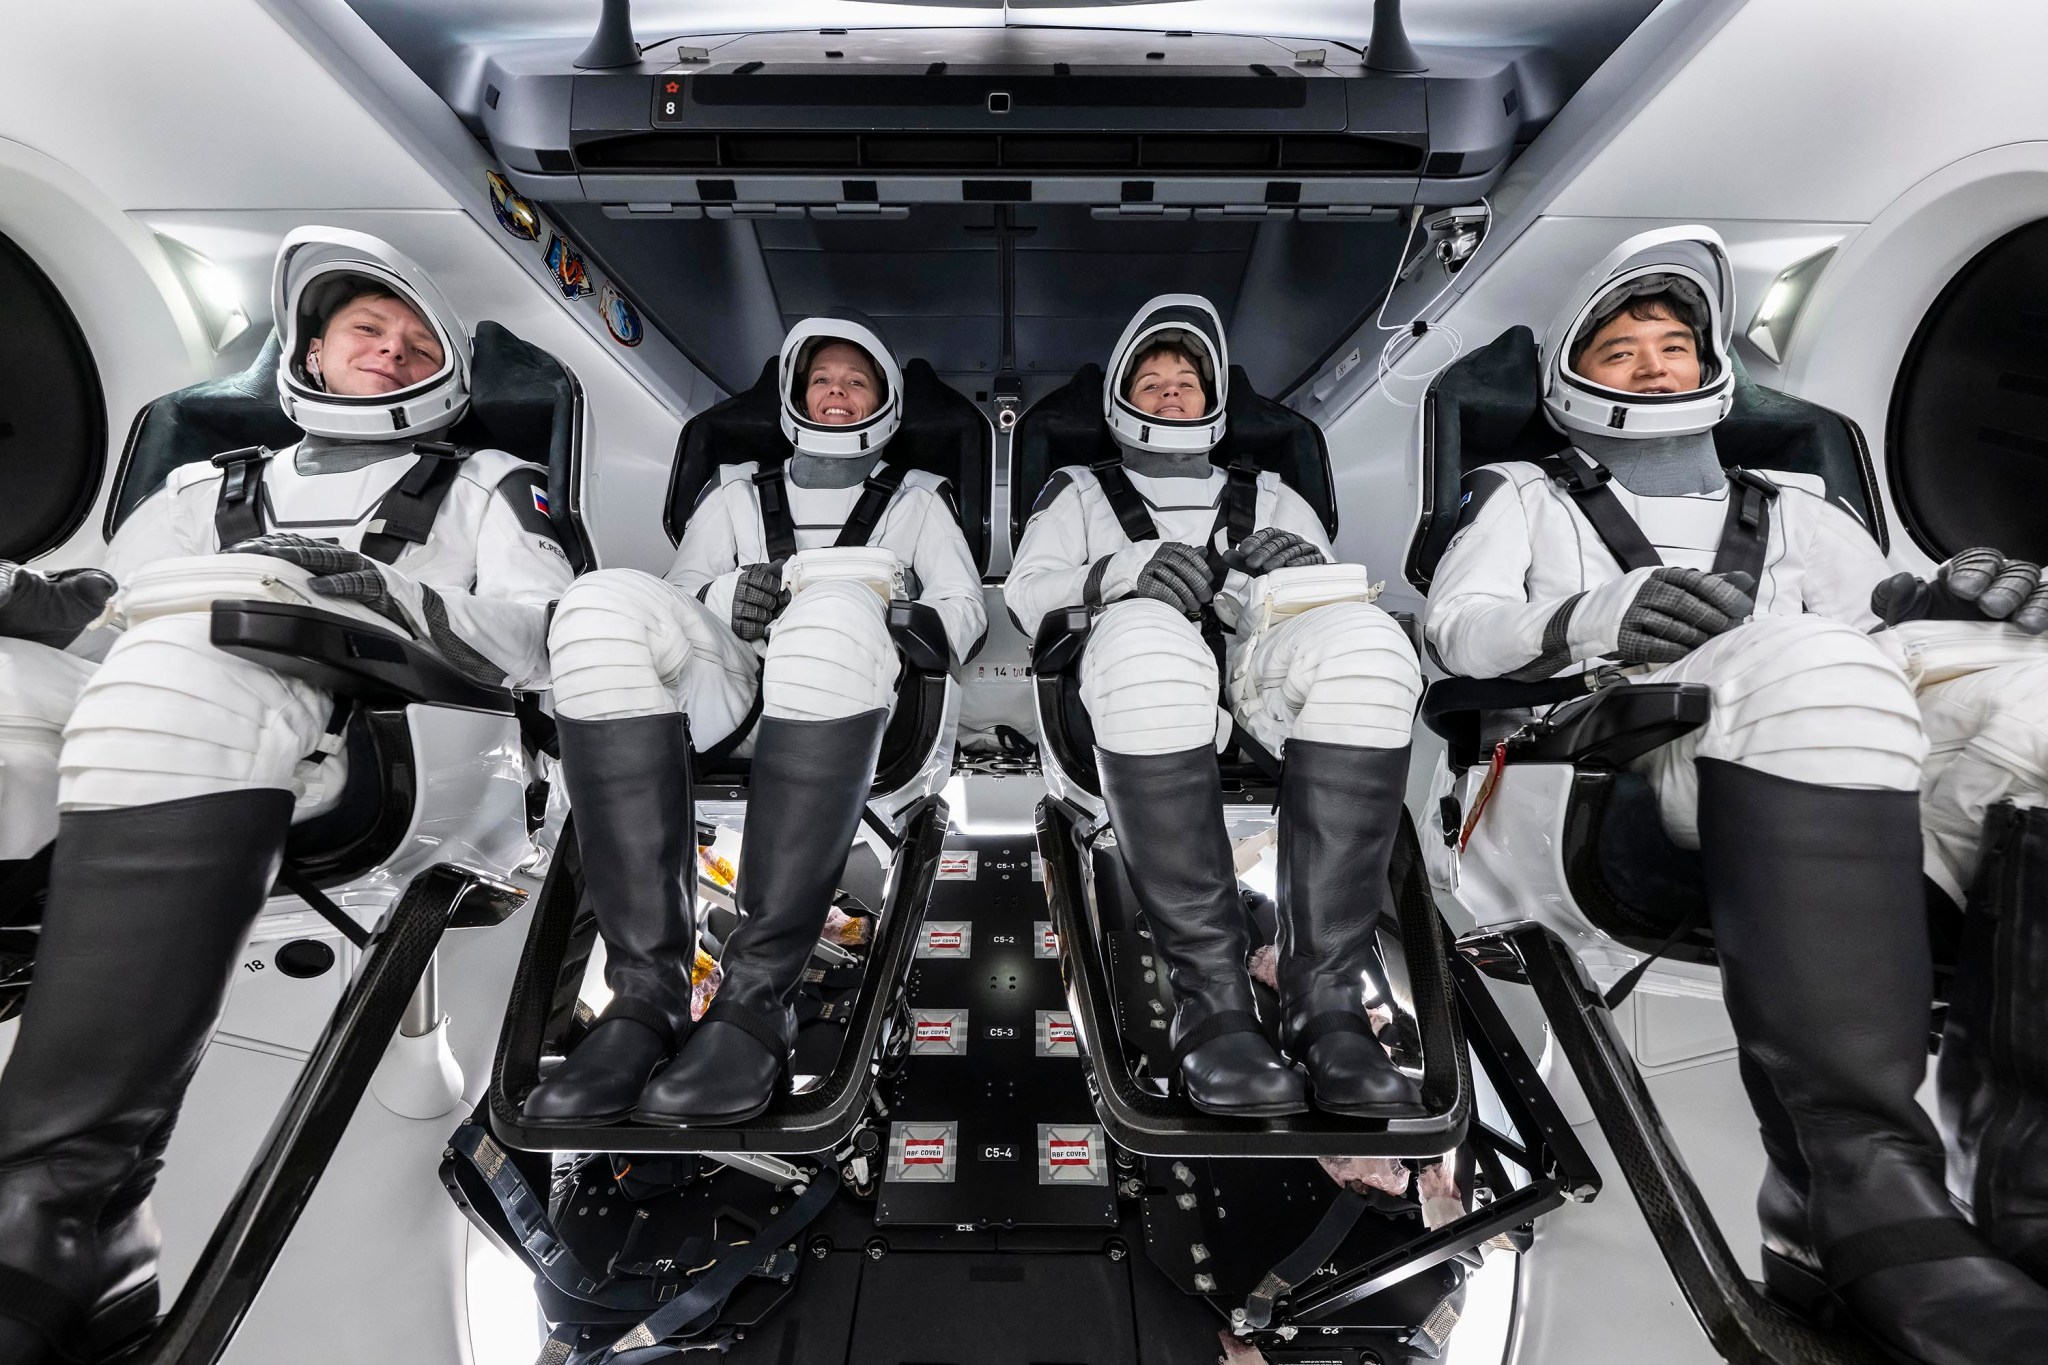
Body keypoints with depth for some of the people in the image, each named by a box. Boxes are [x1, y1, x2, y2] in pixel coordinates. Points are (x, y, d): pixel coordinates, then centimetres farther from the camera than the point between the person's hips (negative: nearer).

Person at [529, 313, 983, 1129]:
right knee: (606, 601, -30)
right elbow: (676, 599, 20)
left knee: (836, 613, -39)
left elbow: (966, 612, 15)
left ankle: (755, 998, -40)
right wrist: (729, 597, -4)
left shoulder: (917, 499, 28)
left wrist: (899, 625, -7)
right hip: (733, 689, 2)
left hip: (855, 705, -2)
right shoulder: (737, 496, 31)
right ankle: (647, 989, -36)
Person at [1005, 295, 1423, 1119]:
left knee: (1362, 639, -34)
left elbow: (1344, 601, 21)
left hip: (1265, 684, 2)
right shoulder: (1080, 493, 31)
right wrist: (1117, 575, -10)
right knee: (1148, 637, -40)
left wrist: (1311, 576, -4)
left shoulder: (1270, 499, 36)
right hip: (1134, 684, -2)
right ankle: (1211, 998, -36)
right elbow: (1025, 596, 12)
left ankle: (1325, 997, -36)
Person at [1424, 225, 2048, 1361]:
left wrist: (1929, 608, -3)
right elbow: (1456, 627, 9)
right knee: (1808, 664, -36)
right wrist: (1592, 616, -12)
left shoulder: (1793, 509, 39)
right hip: (1625, 754, -4)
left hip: (1865, 757, 4)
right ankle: (1866, 1200, -41)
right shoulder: (1527, 498, 29)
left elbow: (1873, 619, 22)